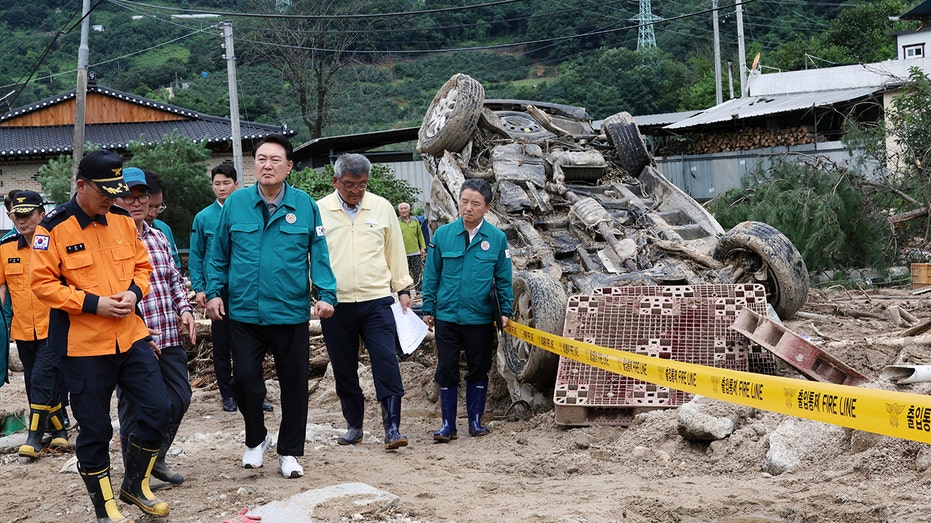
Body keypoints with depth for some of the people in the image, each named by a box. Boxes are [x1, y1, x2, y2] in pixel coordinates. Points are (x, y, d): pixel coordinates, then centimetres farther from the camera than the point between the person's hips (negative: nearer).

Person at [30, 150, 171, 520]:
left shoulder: (122, 220, 7)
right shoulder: (54, 228, -9)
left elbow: (142, 265, 15)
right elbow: (43, 283, -11)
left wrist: (134, 292, -6)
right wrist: (92, 303, -18)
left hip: (131, 335, 5)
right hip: (84, 345, -5)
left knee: (157, 409, 4)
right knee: (95, 429, 4)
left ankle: (135, 485, 26)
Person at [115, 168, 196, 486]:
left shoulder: (159, 238, 14)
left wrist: (184, 309, 5)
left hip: (170, 338, 7)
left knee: (179, 397, 13)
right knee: (136, 410, 3)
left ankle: (157, 458, 32)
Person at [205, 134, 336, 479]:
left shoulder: (304, 205, 0)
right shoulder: (235, 204, 2)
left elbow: (319, 254, 1)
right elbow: (218, 254, 9)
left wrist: (326, 294, -9)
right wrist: (214, 291, 1)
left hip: (292, 313, 0)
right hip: (244, 312, 0)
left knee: (294, 384, 7)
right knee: (244, 379, -3)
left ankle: (289, 453, 23)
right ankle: (256, 439, 24)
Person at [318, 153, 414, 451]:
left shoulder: (382, 208, 6)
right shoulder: (318, 211, 2)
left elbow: (395, 251, 13)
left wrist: (403, 289, 12)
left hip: (376, 301, 0)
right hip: (336, 304, 0)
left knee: (386, 363, -10)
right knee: (344, 369, 8)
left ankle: (392, 429, -7)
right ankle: (354, 426, 21)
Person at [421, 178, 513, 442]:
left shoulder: (497, 238, -2)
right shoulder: (442, 235, -1)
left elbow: (504, 279, 4)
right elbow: (431, 275, 5)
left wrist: (506, 311, 0)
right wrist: (428, 309, 4)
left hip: (481, 319, 0)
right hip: (447, 316, 0)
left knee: (478, 371, 10)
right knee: (446, 370, 3)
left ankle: (476, 421, 23)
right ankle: (448, 425, 13)